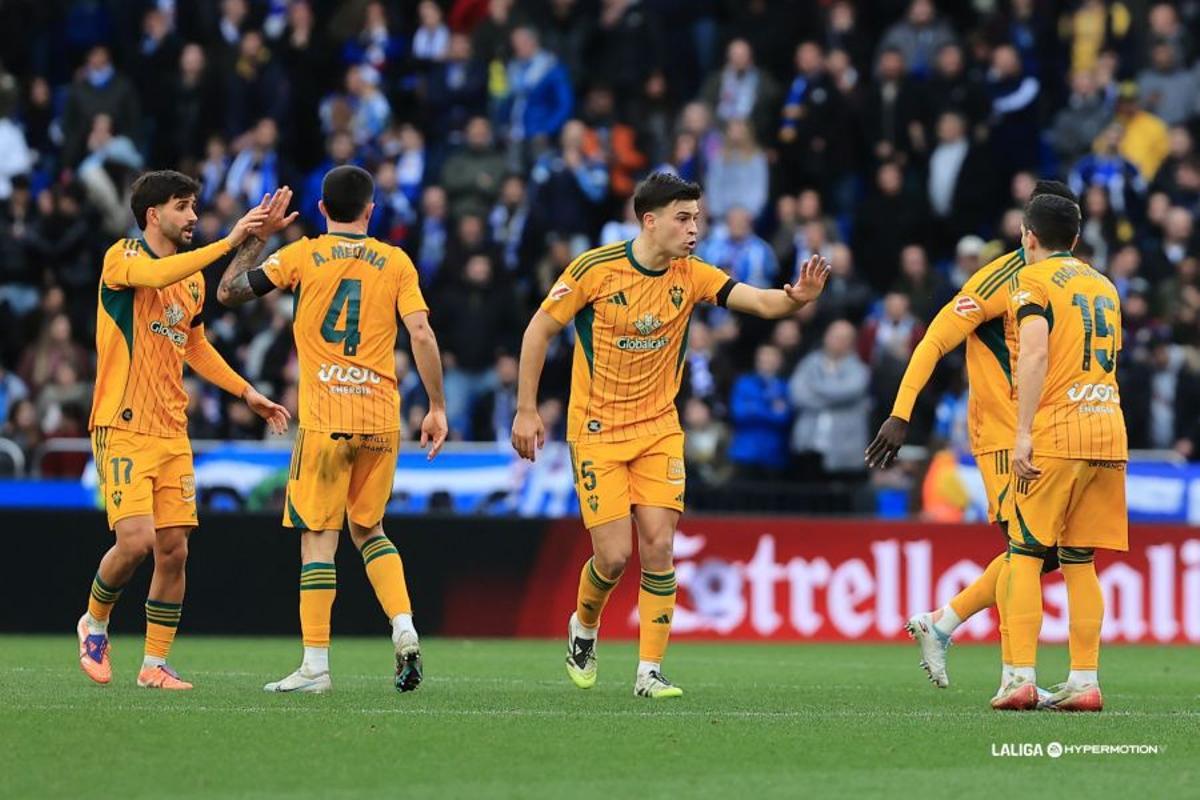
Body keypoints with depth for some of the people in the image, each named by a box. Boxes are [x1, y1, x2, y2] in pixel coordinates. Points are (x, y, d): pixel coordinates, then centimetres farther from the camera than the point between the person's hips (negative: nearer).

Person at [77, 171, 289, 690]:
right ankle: (94, 624, 10)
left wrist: (247, 392, 24)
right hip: (123, 429, -7)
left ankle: (155, 665, 10)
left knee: (174, 549, 1)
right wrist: (230, 241, -33)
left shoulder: (193, 277, 16)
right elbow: (155, 274, -30)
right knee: (136, 540, -17)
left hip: (172, 433, 7)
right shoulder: (122, 258, -6)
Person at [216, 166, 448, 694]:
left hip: (324, 419, -3)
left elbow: (228, 291, 9)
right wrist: (437, 407, 2)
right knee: (369, 530, 19)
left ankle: (315, 666, -4)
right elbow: (422, 335, -3)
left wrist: (258, 236, 18)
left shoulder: (302, 256, 2)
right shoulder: (395, 262, 6)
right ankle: (404, 631, 1)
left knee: (318, 538, 0)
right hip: (381, 419, 3)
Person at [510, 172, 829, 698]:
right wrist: (526, 411, -5)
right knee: (613, 555, -7)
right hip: (597, 430, -3)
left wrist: (795, 297, -39)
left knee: (658, 546, -8)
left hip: (659, 429, 3)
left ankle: (650, 671, -1)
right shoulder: (594, 270, -13)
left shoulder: (691, 276, -5)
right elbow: (539, 331, -4)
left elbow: (760, 301, -16)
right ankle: (583, 627, 25)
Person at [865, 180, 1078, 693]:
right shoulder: (1003, 278, -12)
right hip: (1004, 437, -8)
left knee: (1041, 553, 7)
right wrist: (900, 415, -23)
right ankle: (1014, 678, -4)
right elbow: (935, 340, -16)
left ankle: (940, 625, 16)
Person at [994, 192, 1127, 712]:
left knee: (1024, 553, -2)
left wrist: (1023, 432, -16)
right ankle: (1084, 682, 2)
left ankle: (1021, 678, -10)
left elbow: (1036, 353, -13)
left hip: (1056, 431, -6)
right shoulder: (1103, 286, 20)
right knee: (1079, 561, 8)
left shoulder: (1033, 280, 0)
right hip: (1109, 431, 6)